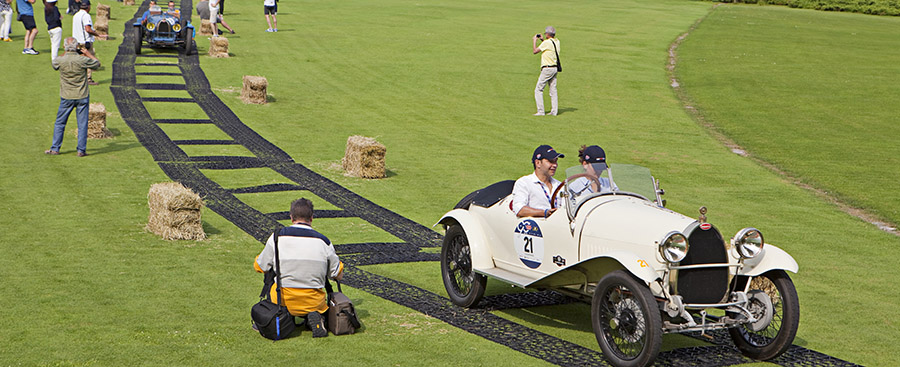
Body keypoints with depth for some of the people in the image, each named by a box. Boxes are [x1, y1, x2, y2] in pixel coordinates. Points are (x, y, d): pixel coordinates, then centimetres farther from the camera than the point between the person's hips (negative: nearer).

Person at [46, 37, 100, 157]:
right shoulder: (82, 60, -16)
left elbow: (53, 63, 14)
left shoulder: (60, 60, -12)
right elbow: (97, 63, 2)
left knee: (59, 123, 14)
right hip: (82, 97, -1)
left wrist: (66, 53, 19)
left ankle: (55, 149, 17)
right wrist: (87, 53, 15)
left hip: (66, 97, 1)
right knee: (82, 124, 6)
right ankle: (81, 150, 7)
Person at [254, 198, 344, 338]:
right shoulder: (323, 241, -1)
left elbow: (259, 267, 6)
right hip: (314, 303, 0)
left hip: (283, 300, 0)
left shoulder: (277, 237, -4)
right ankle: (314, 316, -3)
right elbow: (339, 275, 8)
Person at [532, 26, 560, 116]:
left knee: (538, 89, -3)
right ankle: (554, 111, 9)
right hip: (555, 68, 8)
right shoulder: (557, 42, 8)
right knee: (553, 90, 11)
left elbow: (535, 51, -10)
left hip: (547, 68, -8)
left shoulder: (546, 42, -16)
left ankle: (540, 111, -8)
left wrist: (534, 41, 4)